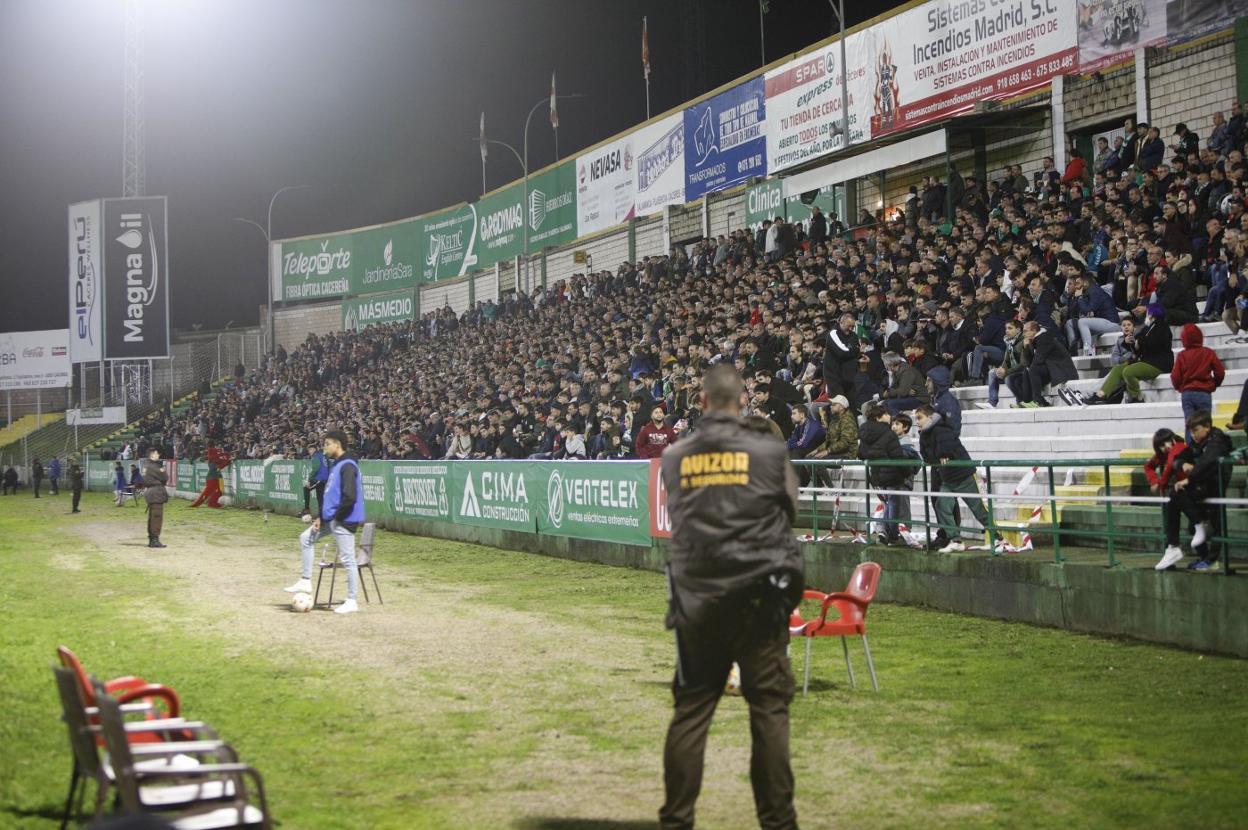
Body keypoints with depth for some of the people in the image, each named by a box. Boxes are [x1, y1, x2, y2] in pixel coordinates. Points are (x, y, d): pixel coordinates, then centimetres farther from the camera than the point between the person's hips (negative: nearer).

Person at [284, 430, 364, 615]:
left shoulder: (347, 466, -17)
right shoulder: (336, 465, 13)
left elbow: (349, 497, -25)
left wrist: (336, 517, -15)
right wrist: (321, 517, 11)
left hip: (344, 520, -10)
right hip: (331, 519, 10)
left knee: (347, 559, -5)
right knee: (306, 538, 16)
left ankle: (351, 601, 1)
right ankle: (305, 581, 19)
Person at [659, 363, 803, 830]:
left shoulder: (674, 459, 2)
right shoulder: (770, 452, -3)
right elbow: (790, 513, 9)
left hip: (695, 600, 2)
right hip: (759, 598, -2)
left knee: (689, 711, 9)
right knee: (769, 709, 5)